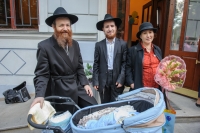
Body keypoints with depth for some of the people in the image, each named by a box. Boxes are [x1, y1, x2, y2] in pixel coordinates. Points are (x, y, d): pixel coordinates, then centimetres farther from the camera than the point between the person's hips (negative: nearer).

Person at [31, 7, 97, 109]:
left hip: (77, 87, 5)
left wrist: (85, 83, 0)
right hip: (59, 91, -5)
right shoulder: (44, 46, -11)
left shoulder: (75, 44, 6)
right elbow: (42, 74, -11)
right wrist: (40, 95, -24)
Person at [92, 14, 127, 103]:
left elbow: (124, 63, -1)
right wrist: (95, 81, -2)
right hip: (103, 81, 1)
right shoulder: (99, 45, 3)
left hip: (117, 80, -1)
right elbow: (96, 64, 2)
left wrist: (121, 79, -9)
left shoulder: (123, 44, 2)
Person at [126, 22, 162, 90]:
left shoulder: (158, 49, 9)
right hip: (139, 89, -4)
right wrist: (131, 83, -15)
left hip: (157, 88, 5)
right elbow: (128, 68, -8)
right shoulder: (132, 50, -8)